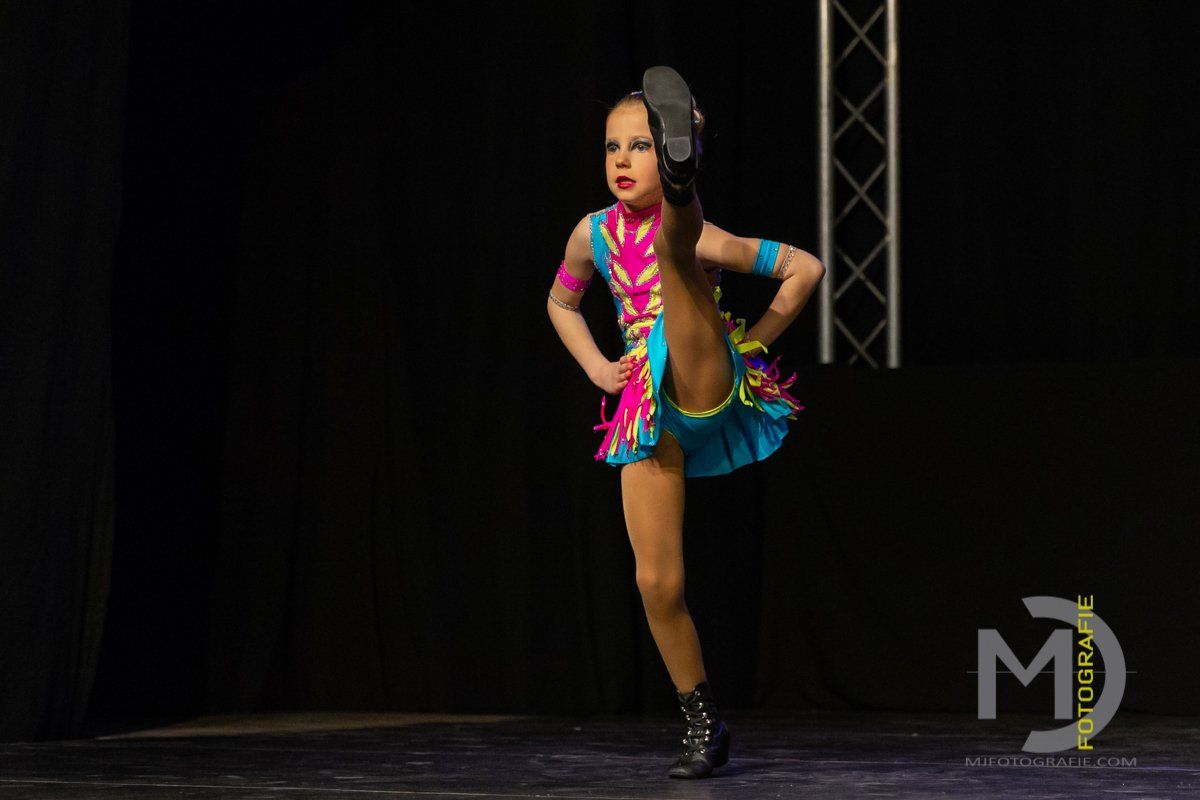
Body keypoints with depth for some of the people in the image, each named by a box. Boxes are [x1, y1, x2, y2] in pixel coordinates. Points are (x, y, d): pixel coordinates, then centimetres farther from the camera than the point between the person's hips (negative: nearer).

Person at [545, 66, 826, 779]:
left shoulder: (702, 235, -6)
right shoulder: (595, 234, 10)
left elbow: (806, 267, -5)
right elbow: (561, 301, 31)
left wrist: (749, 344, -3)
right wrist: (597, 367, 15)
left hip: (706, 390, -6)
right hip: (649, 412, 6)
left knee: (674, 253, -30)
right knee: (657, 583, 1)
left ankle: (682, 187, -68)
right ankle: (704, 724, 17)